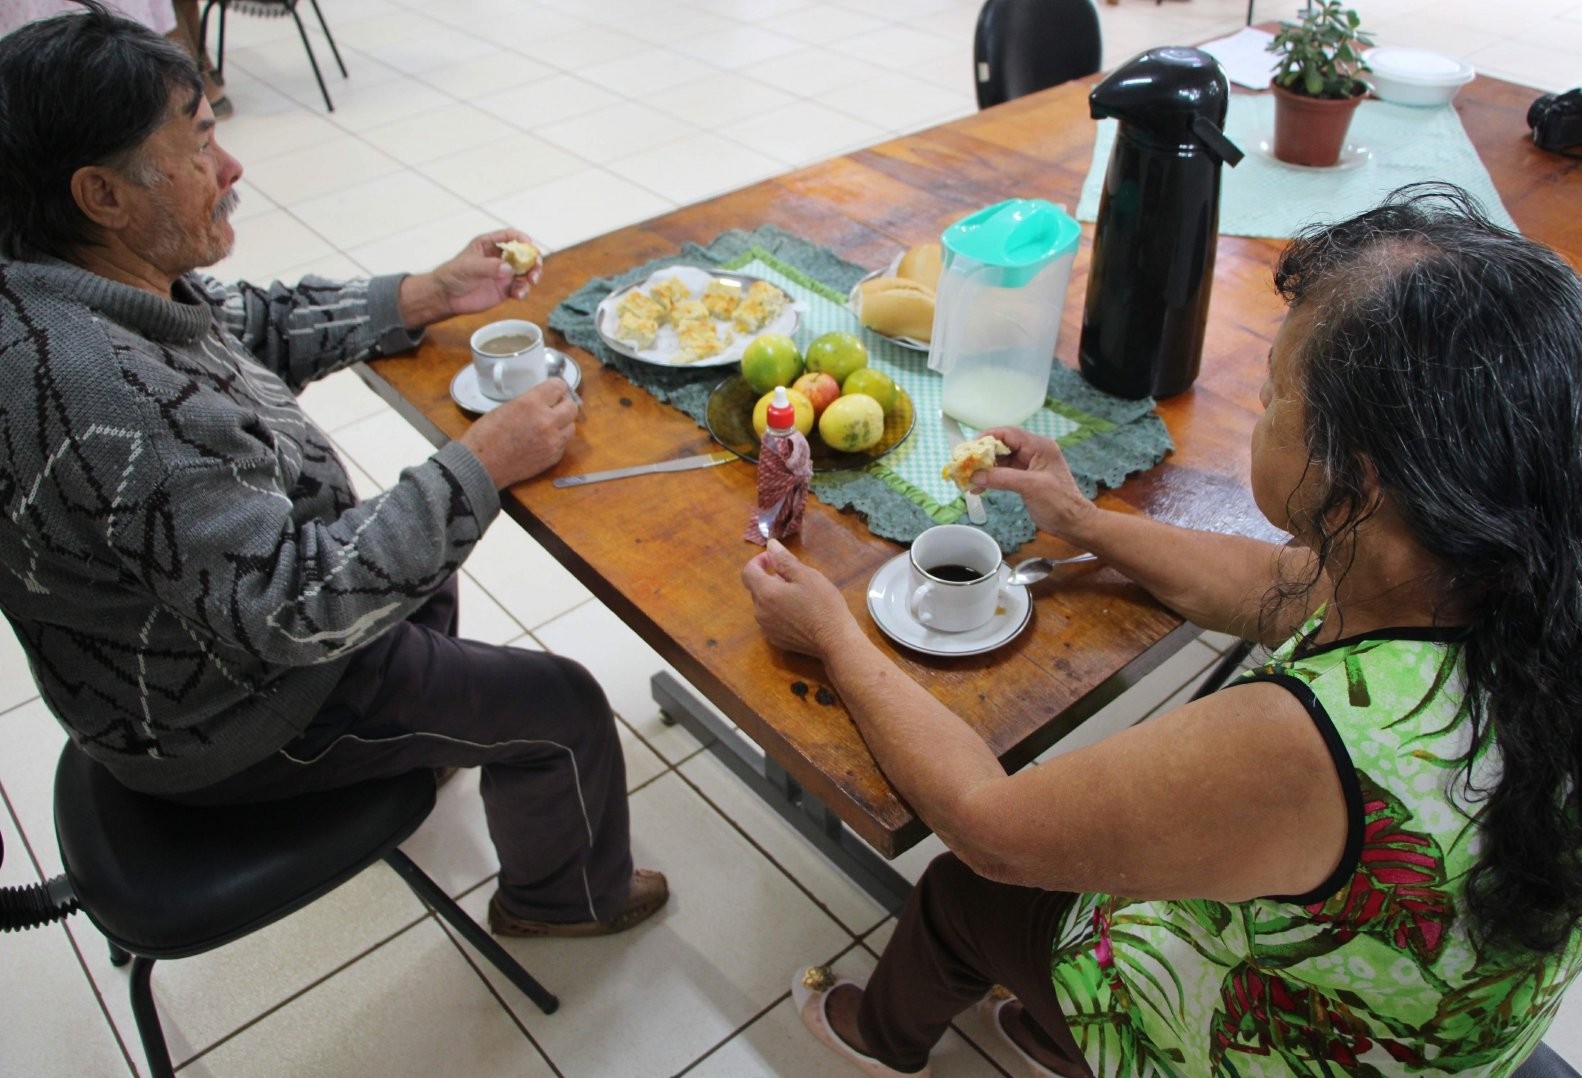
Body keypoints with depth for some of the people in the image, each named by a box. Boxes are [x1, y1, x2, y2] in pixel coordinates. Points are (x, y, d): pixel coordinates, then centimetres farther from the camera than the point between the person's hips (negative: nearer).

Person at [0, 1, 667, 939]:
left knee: (424, 545, 29)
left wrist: (430, 296, -1)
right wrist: (483, 464, -31)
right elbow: (293, 610, -37)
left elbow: (259, 326, 7)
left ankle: (423, 741, 51)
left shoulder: (77, 286, -9)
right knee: (560, 711, -1)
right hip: (222, 725, -9)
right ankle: (567, 897, 29)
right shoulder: (105, 402, -39)